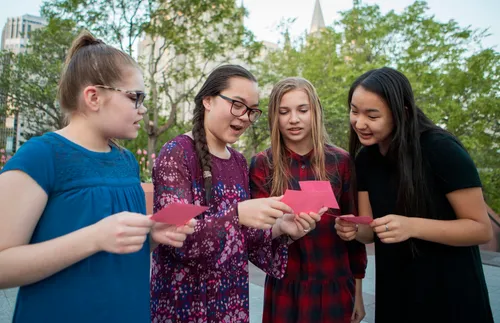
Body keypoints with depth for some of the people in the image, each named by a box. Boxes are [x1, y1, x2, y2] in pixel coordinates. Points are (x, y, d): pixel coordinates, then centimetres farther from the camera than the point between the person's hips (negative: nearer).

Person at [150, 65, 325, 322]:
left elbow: (240, 238, 5)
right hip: (182, 301, -6)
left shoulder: (239, 162, 3)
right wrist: (237, 214, -34)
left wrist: (279, 228, -12)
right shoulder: (176, 154, -15)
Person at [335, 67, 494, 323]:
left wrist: (412, 226, -32)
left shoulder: (441, 150, -21)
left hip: (451, 293, -5)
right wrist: (354, 230, -21)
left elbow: (482, 229, -17)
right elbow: (372, 231, 1)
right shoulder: (365, 158, -5)